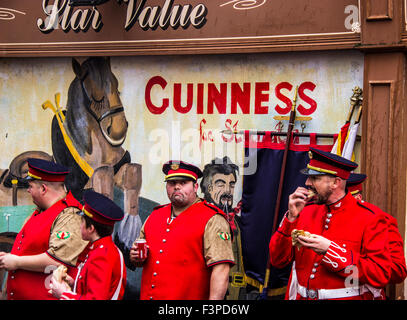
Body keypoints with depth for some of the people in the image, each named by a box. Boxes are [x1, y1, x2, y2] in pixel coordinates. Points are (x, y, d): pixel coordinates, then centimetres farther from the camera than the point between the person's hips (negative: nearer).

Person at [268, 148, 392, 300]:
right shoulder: (305, 211, 8)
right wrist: (291, 217, -5)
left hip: (345, 297, -3)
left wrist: (329, 250, -15)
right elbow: (278, 261, 6)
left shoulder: (370, 218, -4)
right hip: (300, 296, 3)